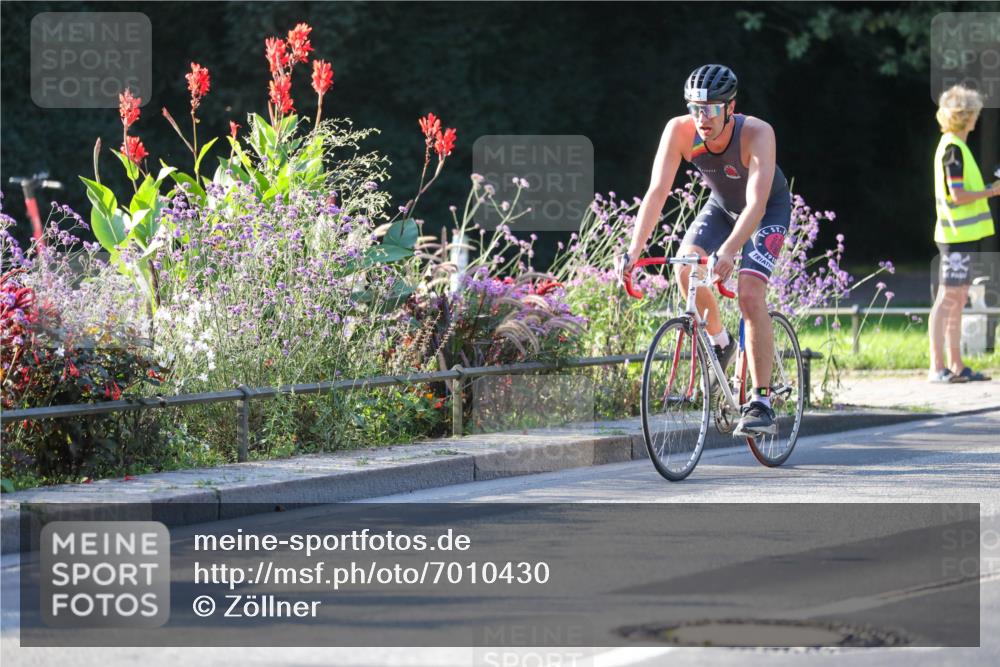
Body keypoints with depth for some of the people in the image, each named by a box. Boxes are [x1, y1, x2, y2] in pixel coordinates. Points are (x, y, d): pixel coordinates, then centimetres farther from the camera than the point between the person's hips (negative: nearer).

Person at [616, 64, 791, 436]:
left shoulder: (757, 134, -37)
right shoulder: (679, 131, -28)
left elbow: (756, 204, -45)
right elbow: (657, 192, -32)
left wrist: (728, 252, -60)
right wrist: (634, 251, -44)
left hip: (769, 209, -4)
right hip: (722, 205, 4)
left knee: (750, 295, -22)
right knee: (686, 269, -24)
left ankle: (761, 403, -15)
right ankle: (719, 342, 4)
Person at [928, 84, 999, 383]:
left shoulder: (954, 146, 16)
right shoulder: (953, 149, -14)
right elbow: (957, 195, -19)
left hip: (962, 234, 10)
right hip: (957, 235, -10)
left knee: (957, 301, 11)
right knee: (948, 299, -9)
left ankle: (955, 366, 15)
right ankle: (937, 367, -10)